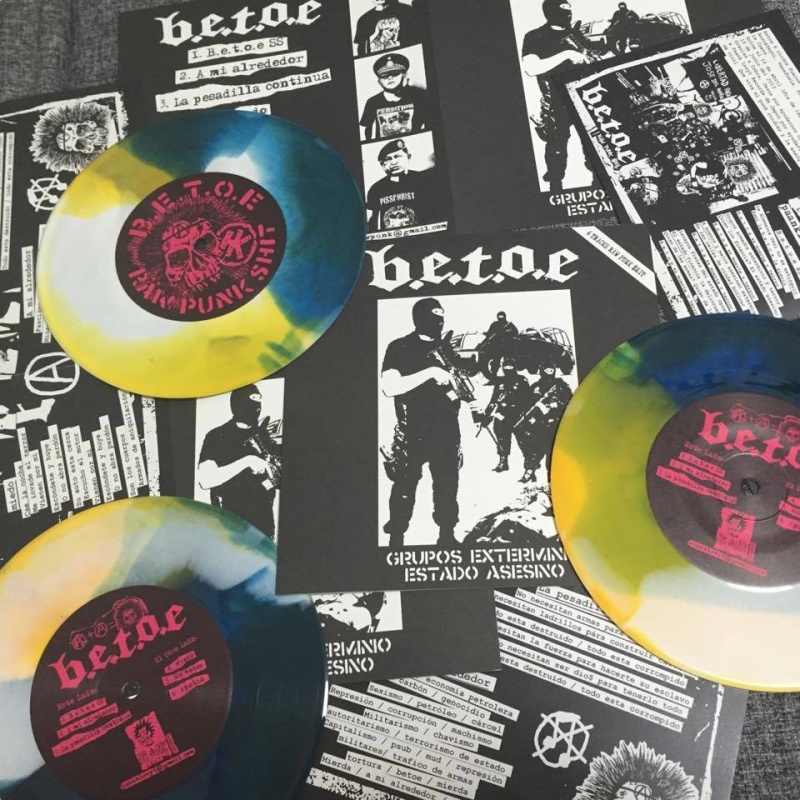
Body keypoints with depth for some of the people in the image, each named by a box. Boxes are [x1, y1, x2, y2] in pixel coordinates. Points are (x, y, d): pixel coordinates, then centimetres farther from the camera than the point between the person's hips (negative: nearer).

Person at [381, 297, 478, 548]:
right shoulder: (399, 348, -7)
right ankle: (396, 537, 12)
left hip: (447, 428, 5)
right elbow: (389, 387, -20)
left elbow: (464, 369, 28)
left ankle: (447, 535, 25)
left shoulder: (443, 345, 10)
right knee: (405, 486, 0)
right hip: (413, 431, -5)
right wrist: (430, 372, -23)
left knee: (448, 484, 11)